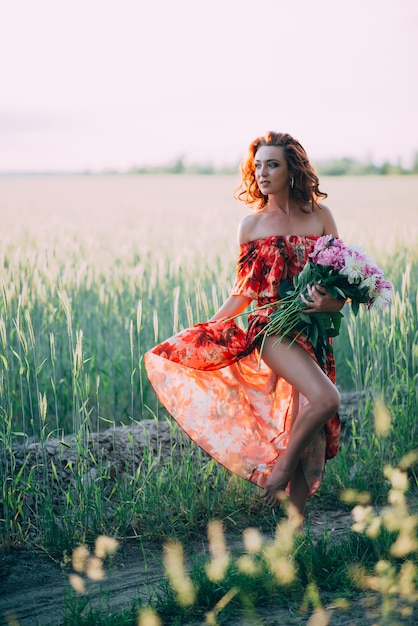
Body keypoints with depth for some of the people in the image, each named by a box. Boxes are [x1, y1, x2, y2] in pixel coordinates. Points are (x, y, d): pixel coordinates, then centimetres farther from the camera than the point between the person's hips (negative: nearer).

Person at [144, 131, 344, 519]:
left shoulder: (319, 216, 7)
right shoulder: (252, 225, 4)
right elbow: (244, 291, 9)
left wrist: (332, 302, -13)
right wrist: (207, 327, 5)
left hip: (314, 335, 3)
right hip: (273, 328, -3)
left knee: (312, 437, 1)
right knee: (325, 398, -27)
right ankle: (280, 468, -4)